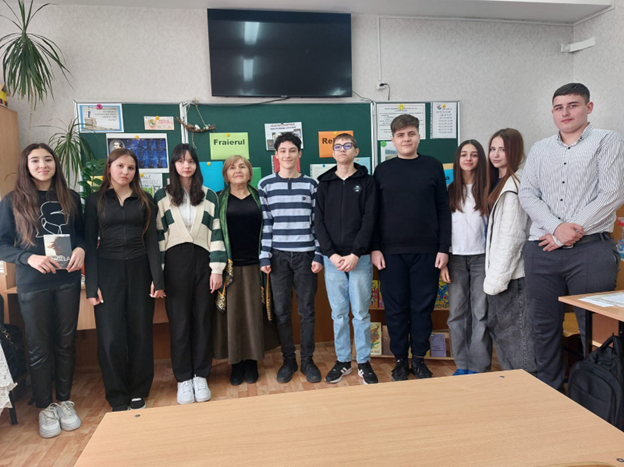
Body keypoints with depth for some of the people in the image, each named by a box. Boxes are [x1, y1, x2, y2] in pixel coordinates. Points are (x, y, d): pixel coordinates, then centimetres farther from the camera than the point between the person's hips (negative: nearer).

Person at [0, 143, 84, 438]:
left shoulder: (71, 198, 6)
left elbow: (83, 233, 12)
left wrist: (80, 249, -10)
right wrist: (29, 258, -20)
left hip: (67, 280, 2)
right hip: (32, 284, -2)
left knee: (66, 342, 11)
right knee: (39, 347, 7)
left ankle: (65, 401, 27)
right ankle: (46, 407, 23)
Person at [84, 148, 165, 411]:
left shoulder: (144, 200, 7)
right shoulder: (95, 201, 5)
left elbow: (151, 240, 4)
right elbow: (90, 244, 2)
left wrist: (157, 279, -4)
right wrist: (91, 285, -5)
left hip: (139, 269, 1)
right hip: (108, 270, -1)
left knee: (141, 333, 6)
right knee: (110, 337, -1)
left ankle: (138, 393, 21)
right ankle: (117, 399, 15)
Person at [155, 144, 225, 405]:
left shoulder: (209, 196, 9)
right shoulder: (162, 197, 6)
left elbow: (216, 233, 5)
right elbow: (158, 235, 3)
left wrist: (217, 268, -3)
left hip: (202, 261, 1)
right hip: (175, 262, -1)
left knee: (203, 320, 6)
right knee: (179, 322, 3)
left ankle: (201, 377, 18)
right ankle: (183, 380, 16)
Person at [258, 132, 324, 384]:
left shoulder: (311, 184, 5)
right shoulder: (266, 184, 4)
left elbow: (317, 222, 4)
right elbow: (264, 223, 2)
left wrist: (319, 255, -2)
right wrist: (264, 256, -3)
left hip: (305, 254, 0)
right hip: (278, 255, 0)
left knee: (307, 310, 5)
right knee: (281, 311, 6)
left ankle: (307, 360, 19)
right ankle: (288, 360, 21)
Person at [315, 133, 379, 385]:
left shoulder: (367, 182, 5)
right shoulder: (324, 183, 9)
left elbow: (369, 220, -4)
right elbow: (319, 222, 3)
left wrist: (355, 254, -13)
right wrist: (332, 254, -9)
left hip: (360, 257, -1)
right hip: (332, 258, 2)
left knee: (361, 312, 4)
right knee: (338, 313, 8)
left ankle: (364, 362, 17)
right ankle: (342, 361, 21)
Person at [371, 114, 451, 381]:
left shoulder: (433, 167, 5)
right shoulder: (383, 171, 6)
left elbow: (443, 210, 4)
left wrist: (444, 248, -2)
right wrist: (375, 248, -2)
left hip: (426, 251, 0)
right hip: (391, 252, 0)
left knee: (423, 307, 8)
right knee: (396, 309, 6)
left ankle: (419, 358, 23)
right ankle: (400, 360, 21)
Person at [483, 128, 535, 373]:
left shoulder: (515, 184, -14)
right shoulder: (499, 182, 15)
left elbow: (512, 235, -18)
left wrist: (497, 276, -17)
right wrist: (493, 273, 11)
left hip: (511, 271, -10)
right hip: (497, 269, 10)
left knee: (514, 328, -1)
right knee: (497, 324, 16)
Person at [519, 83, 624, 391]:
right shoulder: (540, 149, 16)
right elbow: (527, 194, 5)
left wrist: (574, 229, -11)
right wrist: (557, 227, -10)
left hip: (591, 249, -3)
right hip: (541, 250, 4)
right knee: (545, 326, 10)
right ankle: (548, 391, 25)